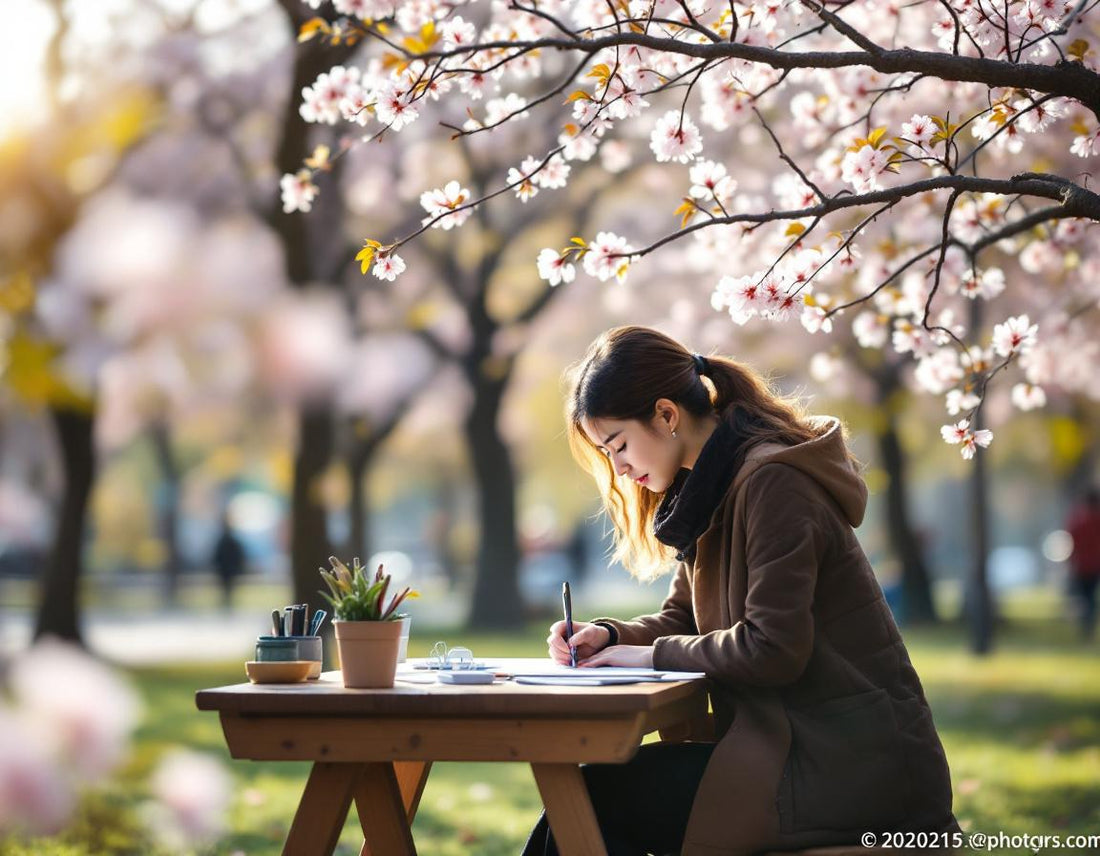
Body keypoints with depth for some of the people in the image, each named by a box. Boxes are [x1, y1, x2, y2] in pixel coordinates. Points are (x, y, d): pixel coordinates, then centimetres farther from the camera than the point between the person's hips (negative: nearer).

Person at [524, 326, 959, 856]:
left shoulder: (772, 484, -16)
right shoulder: (712, 491, 14)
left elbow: (772, 649, -22)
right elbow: (683, 618, 20)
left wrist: (654, 655, -10)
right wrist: (608, 635, 1)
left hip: (853, 769, -9)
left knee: (596, 801, -15)